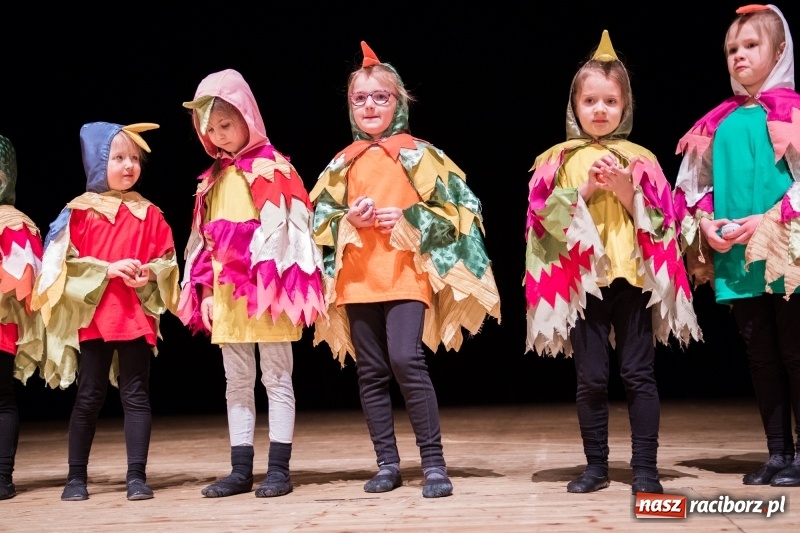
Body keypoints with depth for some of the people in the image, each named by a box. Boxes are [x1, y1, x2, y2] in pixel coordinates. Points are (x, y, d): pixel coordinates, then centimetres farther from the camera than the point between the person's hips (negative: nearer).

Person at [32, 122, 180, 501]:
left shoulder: (149, 214, 6)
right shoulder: (80, 211, -1)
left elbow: (167, 261, 8)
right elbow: (64, 264, -5)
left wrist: (149, 274, -13)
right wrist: (108, 270, -15)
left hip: (137, 315, 1)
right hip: (93, 315, -1)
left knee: (136, 394, 1)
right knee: (88, 396, 5)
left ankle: (137, 475, 6)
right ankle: (76, 476, 16)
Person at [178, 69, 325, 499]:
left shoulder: (271, 168, -5)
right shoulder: (214, 179, 15)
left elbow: (279, 230, -12)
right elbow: (203, 239, 15)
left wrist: (269, 286, -19)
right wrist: (206, 291, 8)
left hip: (266, 289, -7)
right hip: (226, 293, 7)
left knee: (276, 378, 0)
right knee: (236, 382, 9)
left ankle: (278, 469, 4)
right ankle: (241, 469, 15)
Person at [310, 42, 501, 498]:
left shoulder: (418, 153, 2)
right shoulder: (343, 163, 11)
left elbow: (456, 211, 0)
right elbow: (321, 221, 14)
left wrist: (408, 220, -13)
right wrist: (349, 221, -7)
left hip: (406, 272, -4)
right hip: (357, 277, 4)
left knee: (406, 359, -18)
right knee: (371, 371, 5)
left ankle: (434, 462, -8)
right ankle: (388, 464, 14)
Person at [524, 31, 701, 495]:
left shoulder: (640, 159, 7)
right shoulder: (559, 161, 6)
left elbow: (658, 220, 2)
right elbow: (547, 216, -3)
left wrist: (626, 191, -12)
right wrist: (585, 190, -13)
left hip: (633, 275, 0)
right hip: (581, 278, 0)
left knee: (639, 373, -1)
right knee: (591, 378, 4)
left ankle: (645, 469, 5)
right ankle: (597, 466, 15)